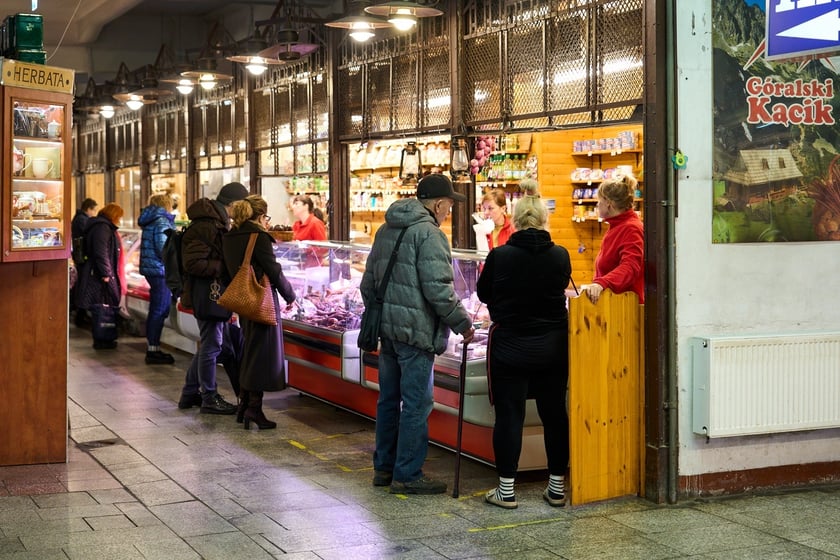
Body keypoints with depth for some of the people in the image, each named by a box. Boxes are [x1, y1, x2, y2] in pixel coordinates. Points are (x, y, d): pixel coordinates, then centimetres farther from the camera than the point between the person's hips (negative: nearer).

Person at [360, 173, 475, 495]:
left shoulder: (386, 230, 14)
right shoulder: (429, 234, -14)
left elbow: (368, 284, 19)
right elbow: (438, 290, -20)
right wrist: (463, 324, -10)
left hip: (387, 328, 9)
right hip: (416, 330, -9)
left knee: (389, 399, 16)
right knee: (416, 404, -2)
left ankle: (383, 467, 24)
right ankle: (407, 475, 3)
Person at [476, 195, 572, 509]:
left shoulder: (500, 256, -13)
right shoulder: (560, 256, -6)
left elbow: (483, 294, 3)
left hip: (509, 345, -3)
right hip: (552, 347, 3)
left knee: (509, 415, 4)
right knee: (554, 413, 11)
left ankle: (506, 489, 7)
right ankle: (557, 487, 18)